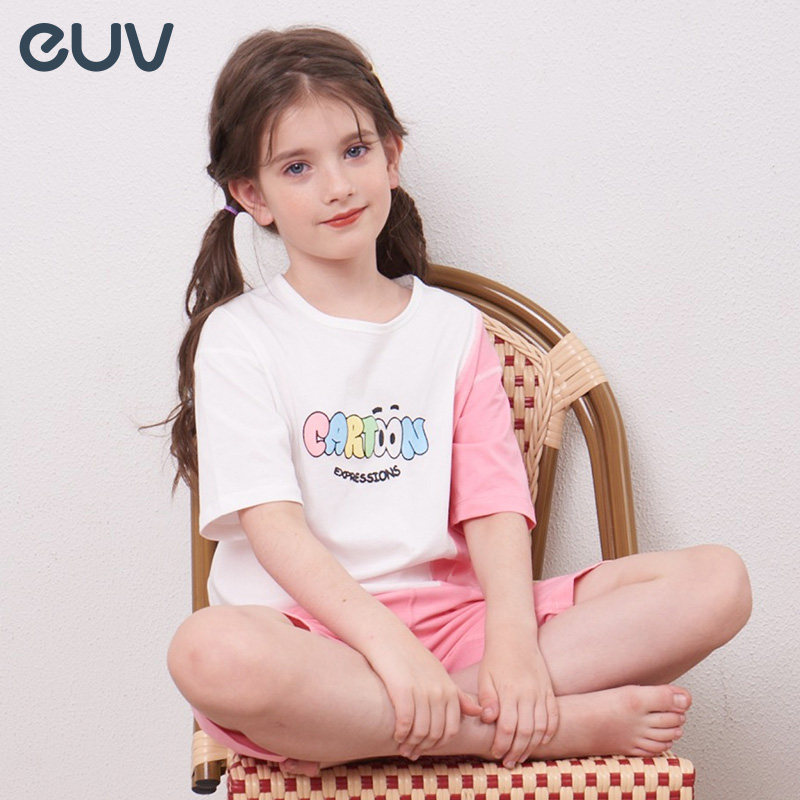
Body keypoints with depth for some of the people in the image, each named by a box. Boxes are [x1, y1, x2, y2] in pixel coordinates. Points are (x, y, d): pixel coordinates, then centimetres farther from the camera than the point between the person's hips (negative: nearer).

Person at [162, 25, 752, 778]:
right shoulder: (238, 335, 5)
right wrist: (387, 641, -23)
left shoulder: (454, 327, 15)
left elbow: (495, 503, 3)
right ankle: (561, 725, -26)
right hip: (312, 631, -3)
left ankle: (357, 732, -23)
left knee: (718, 580, -14)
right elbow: (271, 522, -9)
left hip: (450, 614, 4)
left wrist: (512, 638, -16)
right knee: (209, 653, -39)